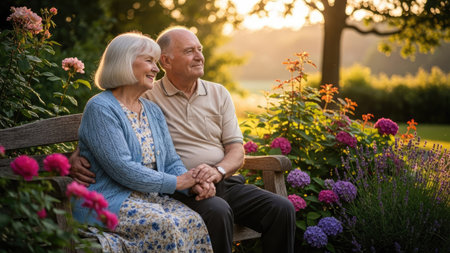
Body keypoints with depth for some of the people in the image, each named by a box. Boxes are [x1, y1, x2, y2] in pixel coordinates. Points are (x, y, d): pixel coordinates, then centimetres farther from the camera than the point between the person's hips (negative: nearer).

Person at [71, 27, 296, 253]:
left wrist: (218, 171, -15)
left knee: (282, 208, -16)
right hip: (180, 189, -4)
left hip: (224, 183, 5)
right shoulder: (147, 99, 1)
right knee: (218, 211, -35)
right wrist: (78, 158, -17)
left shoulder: (219, 94, 14)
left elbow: (236, 151, 8)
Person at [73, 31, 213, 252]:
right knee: (166, 226, -32)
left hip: (152, 198, 7)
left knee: (194, 222, -21)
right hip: (108, 201, -7)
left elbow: (172, 162, 15)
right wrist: (175, 183, -13)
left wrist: (193, 183, -7)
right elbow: (121, 168, -17)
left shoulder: (153, 111, 18)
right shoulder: (101, 109, -8)